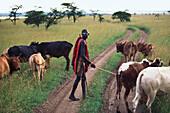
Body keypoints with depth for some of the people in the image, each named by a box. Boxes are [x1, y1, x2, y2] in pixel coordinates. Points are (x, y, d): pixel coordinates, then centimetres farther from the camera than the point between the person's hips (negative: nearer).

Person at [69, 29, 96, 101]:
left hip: (82, 63, 10)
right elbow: (82, 55, -25)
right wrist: (90, 63, -25)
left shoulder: (80, 41, 13)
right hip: (80, 62, -10)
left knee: (83, 78, 12)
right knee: (78, 78, -4)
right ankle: (72, 95, 3)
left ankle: (84, 95, 15)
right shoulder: (83, 42, -18)